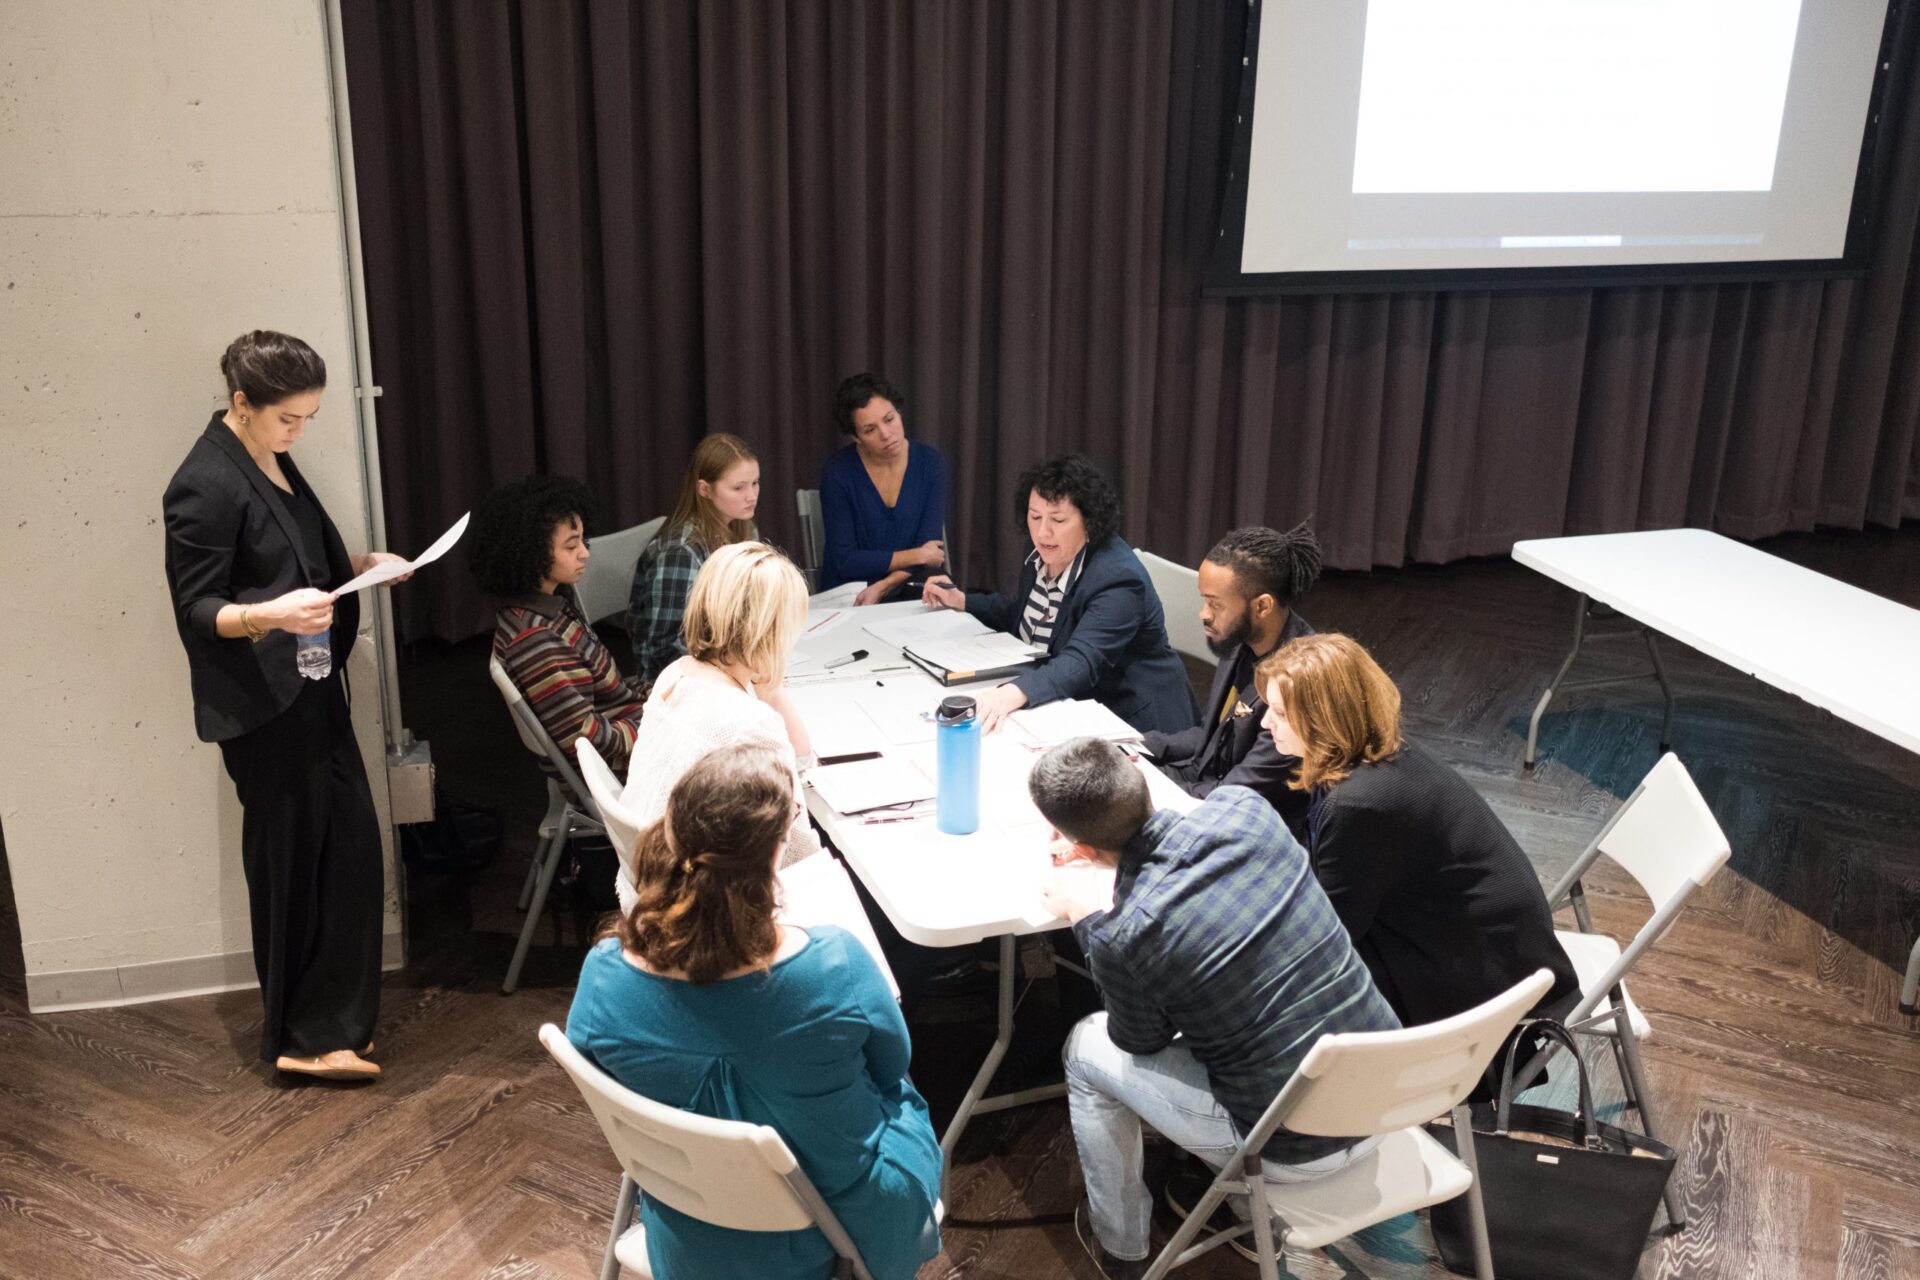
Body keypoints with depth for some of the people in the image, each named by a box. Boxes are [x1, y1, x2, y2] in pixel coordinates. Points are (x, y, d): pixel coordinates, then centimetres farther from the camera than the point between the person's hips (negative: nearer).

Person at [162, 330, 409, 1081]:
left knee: (350, 845, 10)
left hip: (312, 688, 9)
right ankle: (300, 1037, 14)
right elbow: (196, 611, -15)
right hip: (262, 705, -9)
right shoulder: (205, 485, -17)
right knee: (293, 864, -1)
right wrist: (271, 614, -33)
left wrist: (361, 563, 6)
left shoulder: (271, 458, 11)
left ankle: (334, 1019, 23)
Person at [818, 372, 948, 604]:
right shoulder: (837, 472, -10)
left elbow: (929, 546, -6)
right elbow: (844, 560, -12)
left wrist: (882, 588, -20)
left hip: (908, 593, 3)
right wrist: (916, 555, -10)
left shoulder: (930, 463, -3)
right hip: (847, 596, -3)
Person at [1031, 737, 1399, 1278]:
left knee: (1086, 1047, 14)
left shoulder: (1121, 939, -24)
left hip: (1295, 1148, -5)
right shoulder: (1242, 806, -10)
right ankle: (1251, 1204, 46)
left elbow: (1142, 1043, 0)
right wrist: (1112, 877, 17)